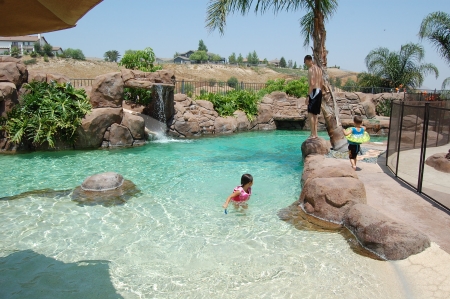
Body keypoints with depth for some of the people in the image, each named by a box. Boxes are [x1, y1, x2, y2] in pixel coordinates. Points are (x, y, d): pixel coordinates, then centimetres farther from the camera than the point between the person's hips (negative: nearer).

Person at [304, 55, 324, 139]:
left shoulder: (311, 69, -11)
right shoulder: (319, 69, 16)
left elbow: (312, 84, -19)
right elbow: (322, 83, 18)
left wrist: (308, 96, -19)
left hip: (314, 91, -9)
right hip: (319, 92, 9)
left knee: (310, 113, -6)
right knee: (315, 114, 12)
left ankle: (312, 134, -7)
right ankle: (315, 134, 15)